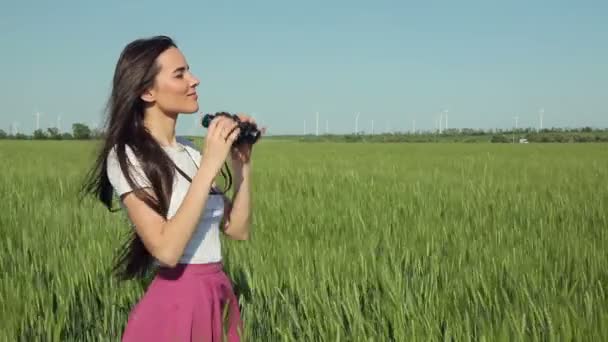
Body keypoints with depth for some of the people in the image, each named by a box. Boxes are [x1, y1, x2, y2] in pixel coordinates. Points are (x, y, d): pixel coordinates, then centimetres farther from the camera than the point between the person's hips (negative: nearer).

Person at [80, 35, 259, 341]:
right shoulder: (127, 156, -13)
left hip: (220, 299, 7)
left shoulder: (190, 152, 8)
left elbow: (238, 230, 8)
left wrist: (242, 163, -1)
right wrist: (209, 167, -22)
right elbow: (166, 250, -24)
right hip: (176, 304, -7)